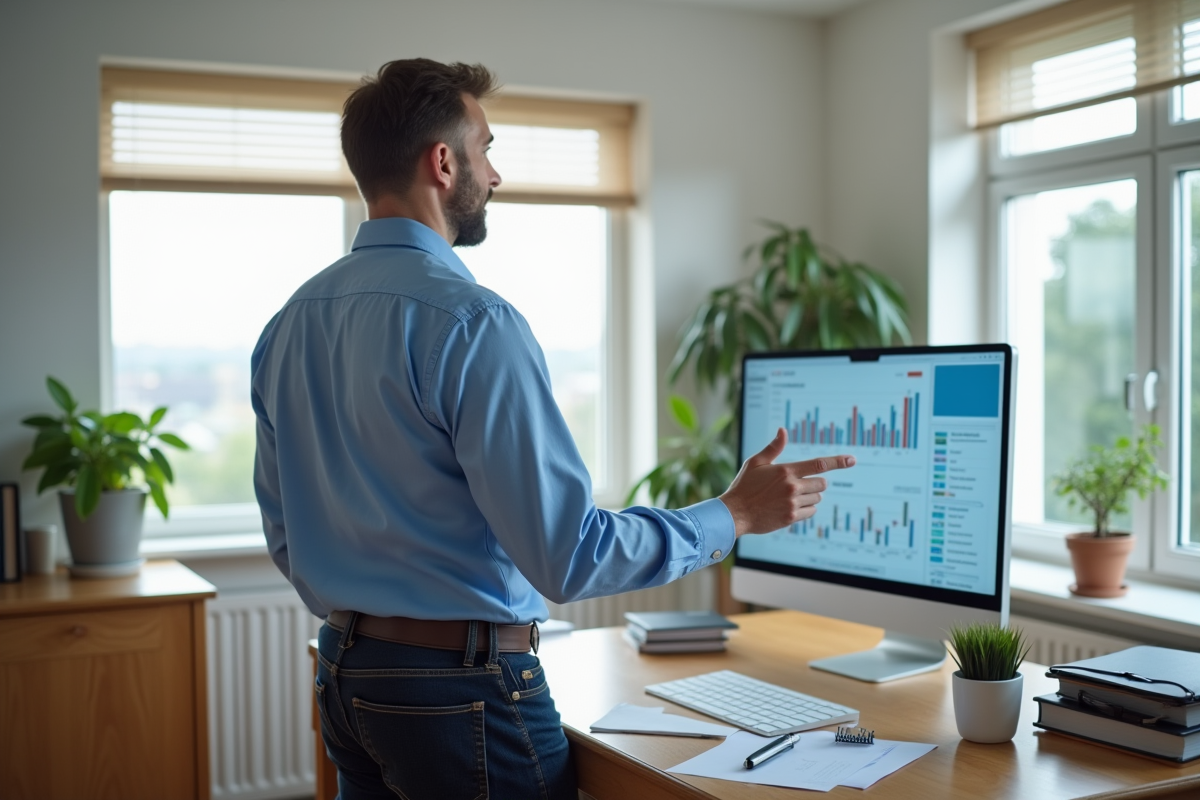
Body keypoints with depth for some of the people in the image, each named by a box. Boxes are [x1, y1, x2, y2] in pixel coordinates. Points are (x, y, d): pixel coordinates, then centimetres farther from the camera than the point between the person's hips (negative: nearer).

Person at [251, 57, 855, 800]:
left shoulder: (289, 323, 4)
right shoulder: (472, 322, -21)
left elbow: (285, 534, 13)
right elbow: (569, 556, -22)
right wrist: (736, 515, -12)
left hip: (343, 676, 8)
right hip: (461, 685, -7)